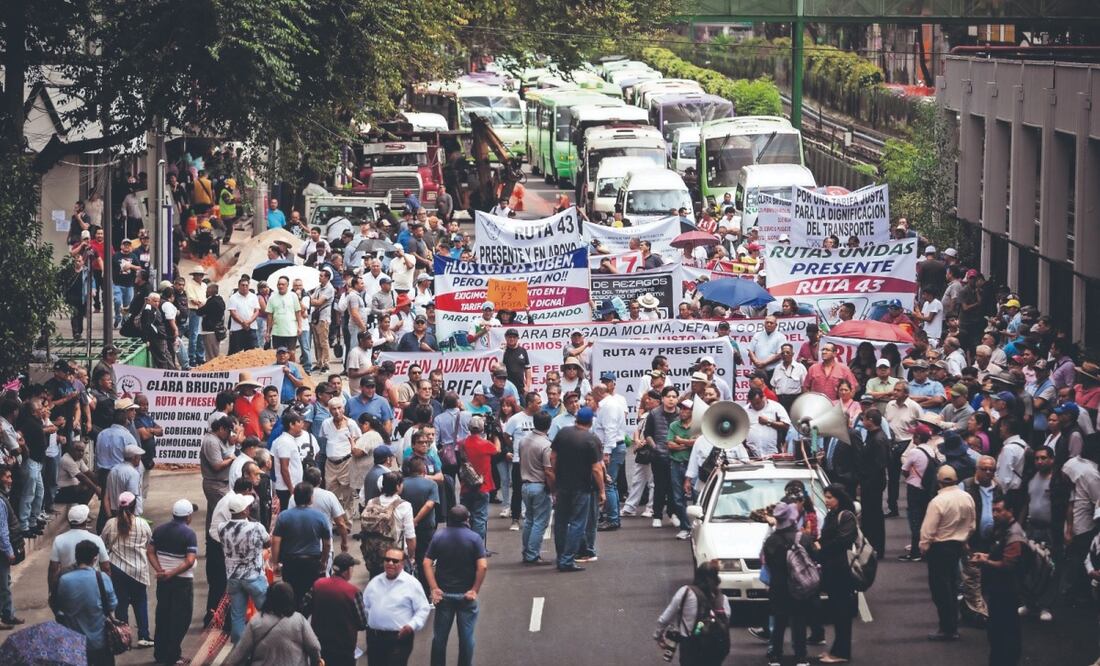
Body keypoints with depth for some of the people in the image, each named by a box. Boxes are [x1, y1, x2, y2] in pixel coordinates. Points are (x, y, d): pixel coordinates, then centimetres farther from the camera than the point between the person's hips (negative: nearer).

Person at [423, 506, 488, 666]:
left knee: (439, 635, 12)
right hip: (466, 595, -2)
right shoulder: (474, 538, -9)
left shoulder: (438, 536, -2)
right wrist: (475, 590, -10)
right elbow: (483, 566, -17)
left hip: (444, 594, 2)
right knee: (466, 635, 8)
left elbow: (427, 563, -7)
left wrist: (434, 589, -7)